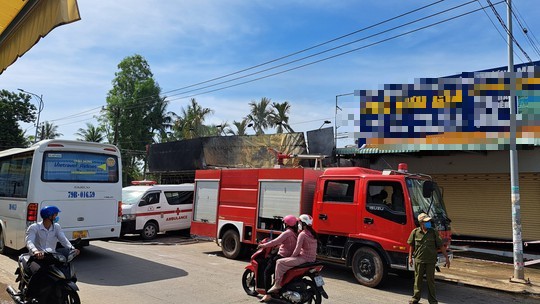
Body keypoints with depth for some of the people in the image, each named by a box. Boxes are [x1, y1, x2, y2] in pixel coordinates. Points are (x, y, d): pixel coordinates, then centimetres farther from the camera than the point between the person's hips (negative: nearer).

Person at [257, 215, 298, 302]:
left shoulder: (287, 233, -16)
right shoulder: (295, 233, 10)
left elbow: (275, 242, -19)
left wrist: (263, 245, -11)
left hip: (283, 256, -9)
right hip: (290, 257, 9)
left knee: (267, 271, -3)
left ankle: (268, 294, -9)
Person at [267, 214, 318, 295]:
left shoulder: (302, 234, -15)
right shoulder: (313, 234, 12)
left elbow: (297, 249, -16)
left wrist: (291, 257, 0)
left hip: (303, 258, -10)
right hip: (312, 258, 10)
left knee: (280, 262, -8)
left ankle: (277, 284, -9)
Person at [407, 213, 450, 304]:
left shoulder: (434, 232, -1)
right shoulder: (415, 232, -2)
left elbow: (441, 246, 2)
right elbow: (411, 246, 7)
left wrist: (447, 257, -1)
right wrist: (410, 257, 4)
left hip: (431, 261, 0)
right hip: (418, 260, 0)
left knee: (430, 280, 6)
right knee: (418, 279, 10)